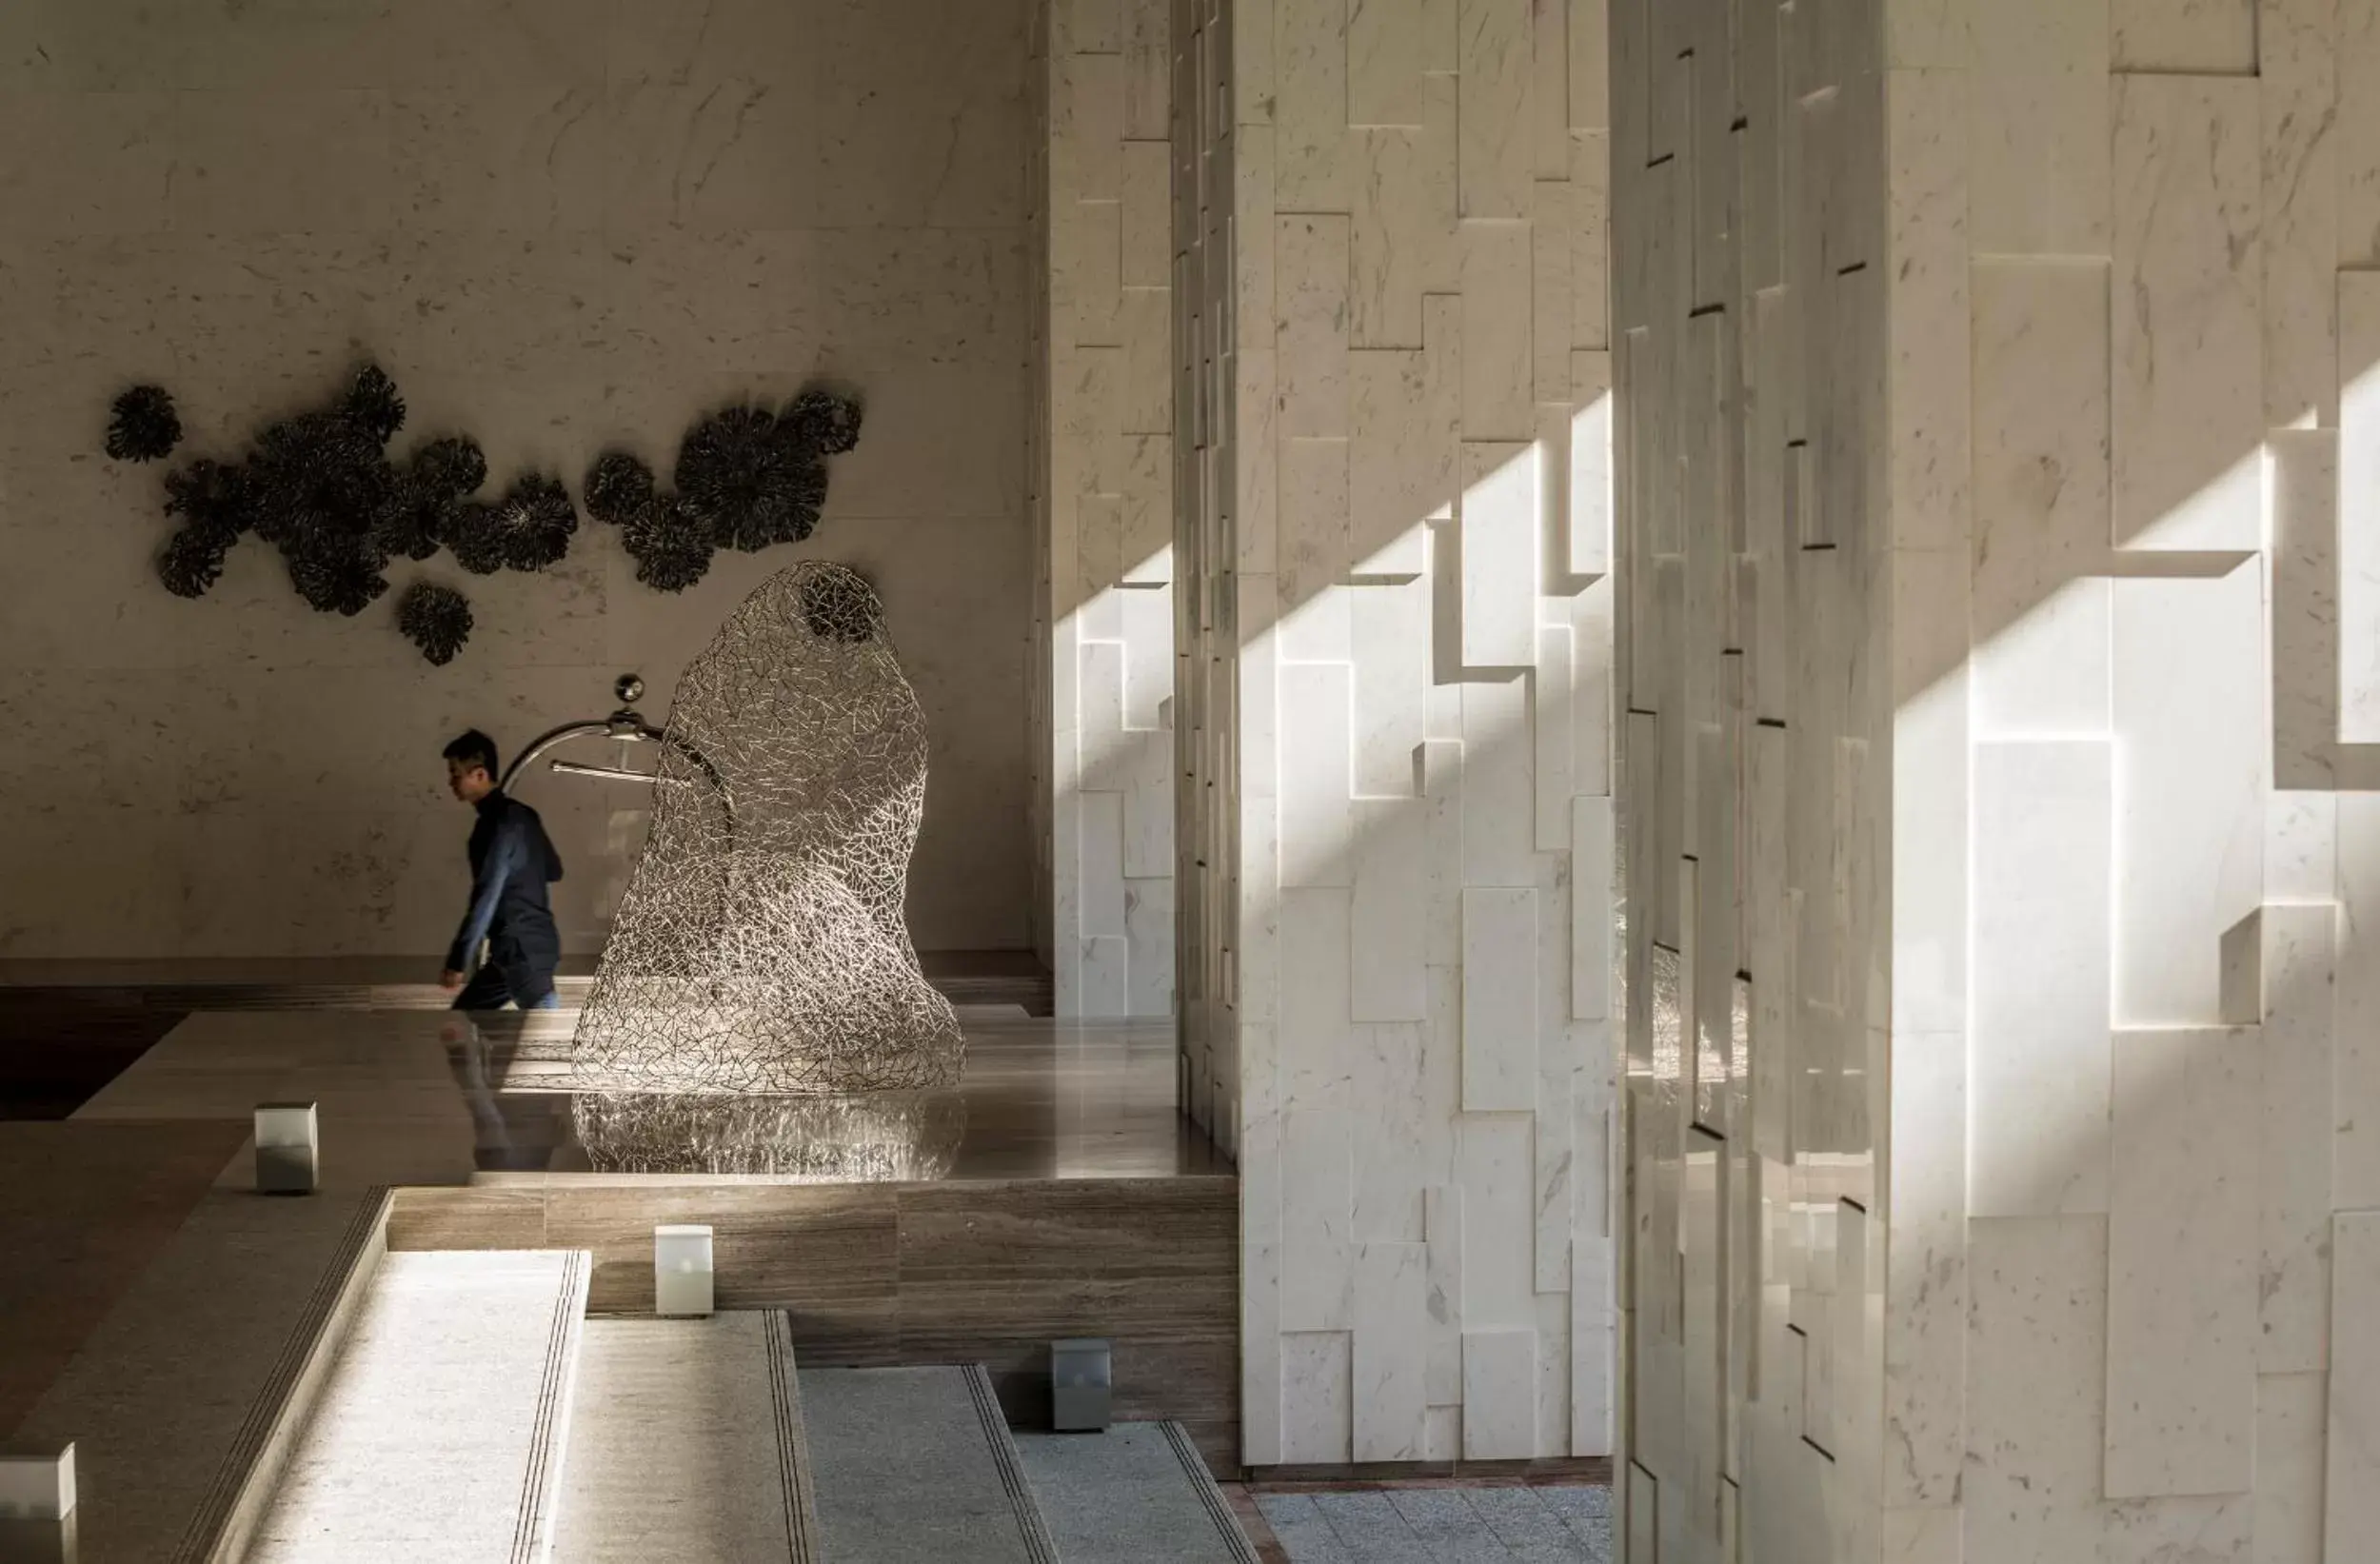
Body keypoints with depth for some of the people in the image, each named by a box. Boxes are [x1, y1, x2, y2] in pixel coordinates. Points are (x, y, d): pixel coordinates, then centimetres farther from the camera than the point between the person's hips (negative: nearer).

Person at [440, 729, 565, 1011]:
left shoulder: (499, 824, -18)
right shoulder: (519, 814, 11)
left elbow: (485, 899, -22)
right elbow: (554, 870, 22)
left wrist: (457, 962, -21)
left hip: (522, 948, -10)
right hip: (531, 943, 10)